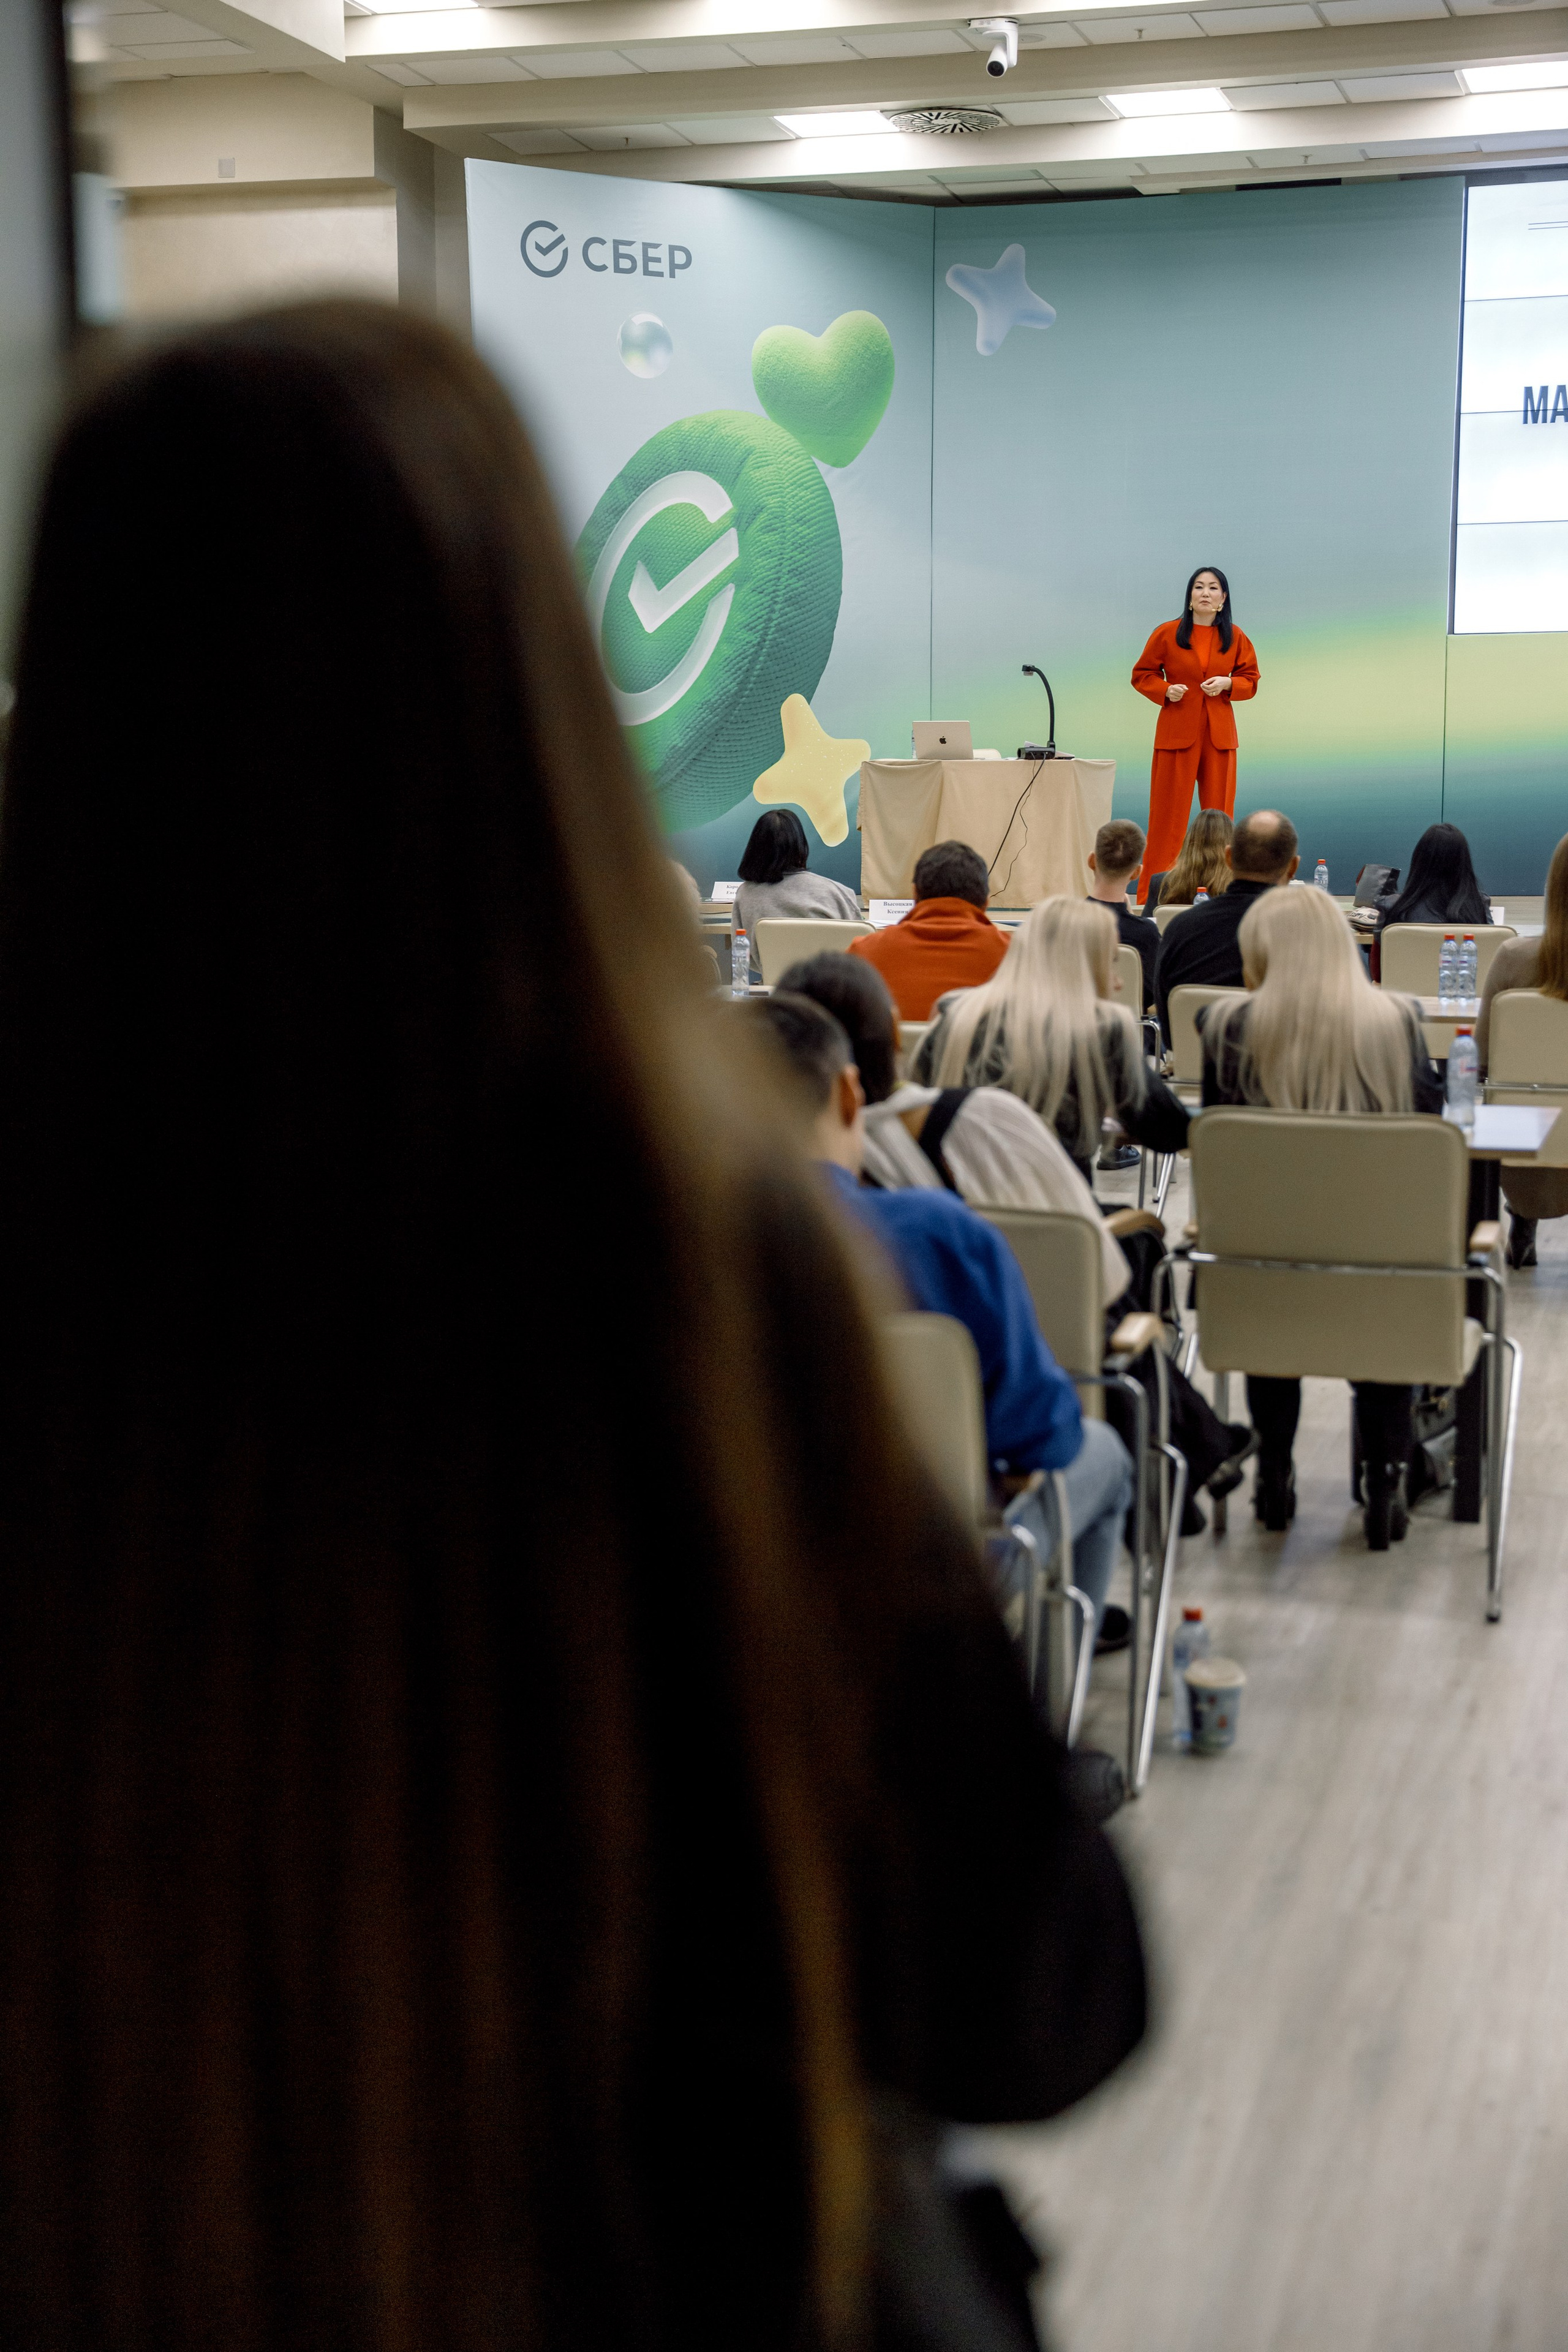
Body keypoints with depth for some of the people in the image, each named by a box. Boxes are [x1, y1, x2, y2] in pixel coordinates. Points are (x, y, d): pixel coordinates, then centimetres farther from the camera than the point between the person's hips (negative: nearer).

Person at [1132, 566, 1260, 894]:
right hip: (1177, 731, -2)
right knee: (1169, 811, -3)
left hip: (1219, 734, 2)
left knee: (1219, 813, 4)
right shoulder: (1167, 633, 0)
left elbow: (1251, 681, 11)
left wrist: (1227, 685, -9)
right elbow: (1141, 674, 7)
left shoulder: (1235, 638, 7)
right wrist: (1165, 690, -11)